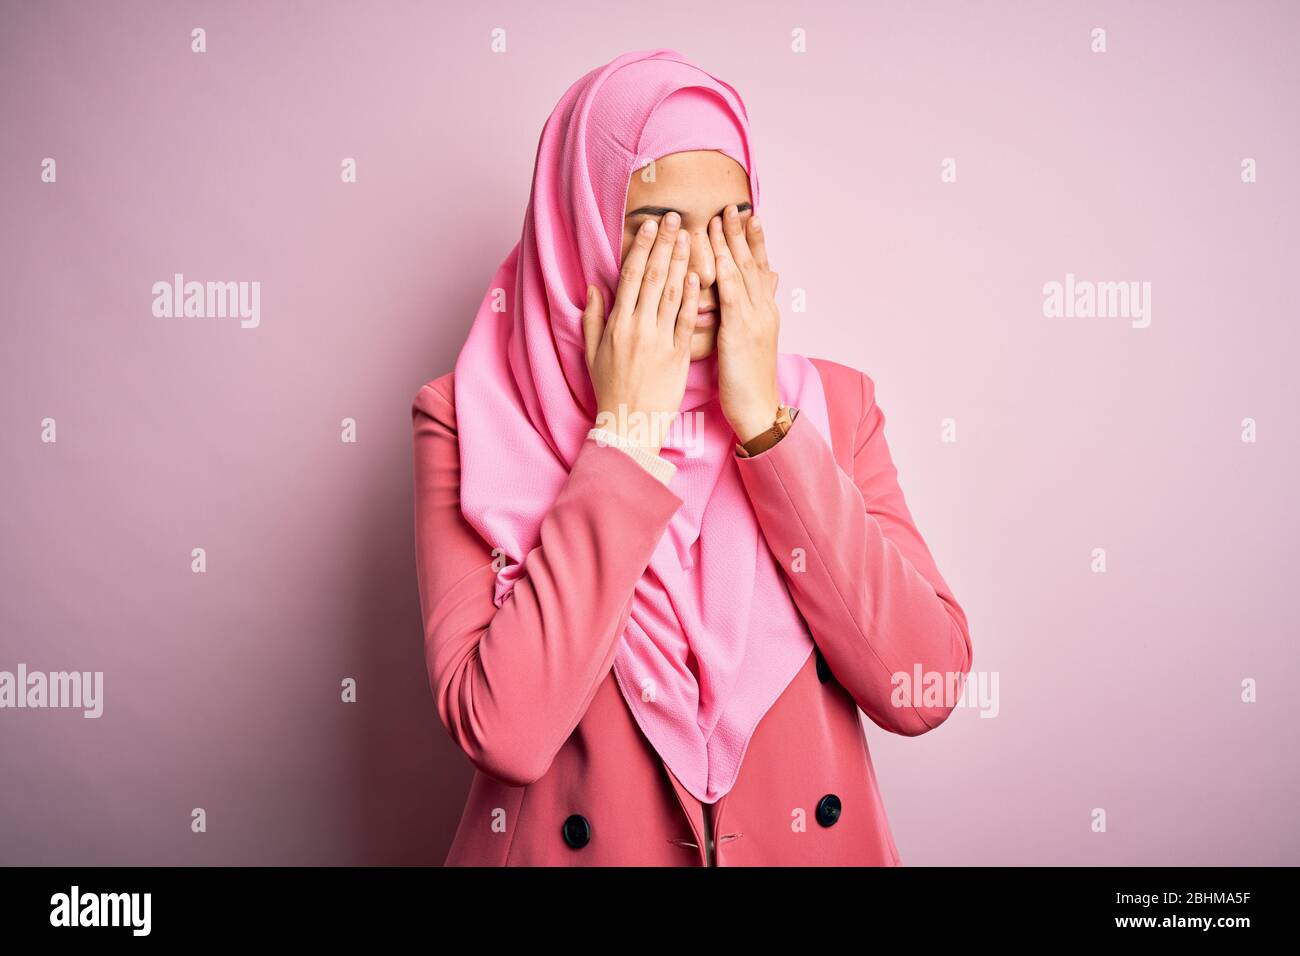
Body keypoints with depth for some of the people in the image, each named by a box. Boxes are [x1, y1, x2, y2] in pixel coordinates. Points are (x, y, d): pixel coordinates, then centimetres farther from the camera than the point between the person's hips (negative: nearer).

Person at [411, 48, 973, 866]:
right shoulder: (471, 420, -12)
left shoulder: (831, 403, -5)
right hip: (576, 844, -2)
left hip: (808, 839, 3)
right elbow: (504, 730, -23)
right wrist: (627, 431, -21)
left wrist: (763, 420, -19)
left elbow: (924, 691, -16)